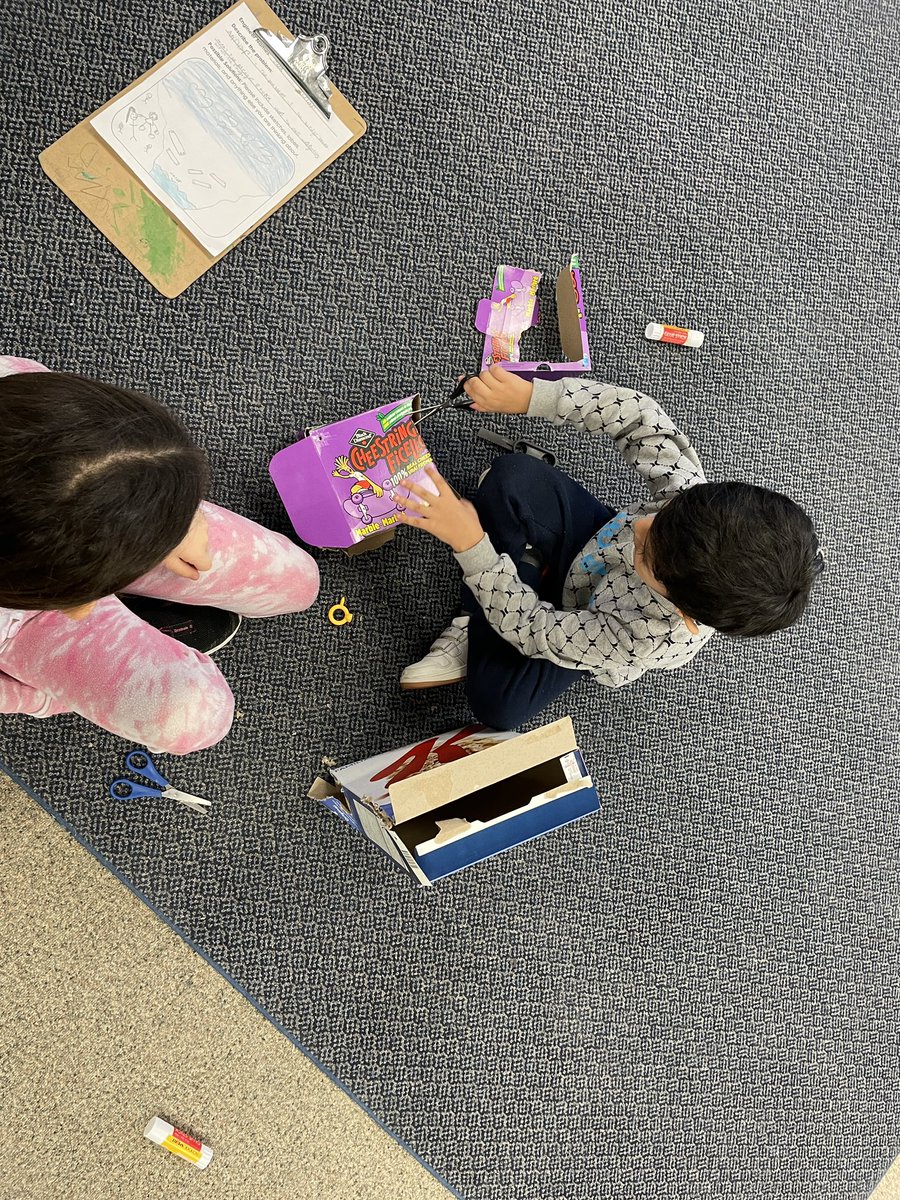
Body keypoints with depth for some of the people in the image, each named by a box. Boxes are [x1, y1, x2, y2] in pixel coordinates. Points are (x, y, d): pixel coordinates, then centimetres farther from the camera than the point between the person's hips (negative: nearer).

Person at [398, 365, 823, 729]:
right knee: (512, 475, -23)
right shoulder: (700, 502, -37)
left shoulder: (652, 645, -43)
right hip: (597, 538, 4)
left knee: (497, 704, -24)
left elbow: (536, 630, -34)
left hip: (576, 621, -3)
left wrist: (469, 543, -39)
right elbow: (638, 417, -26)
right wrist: (530, 395, -37)